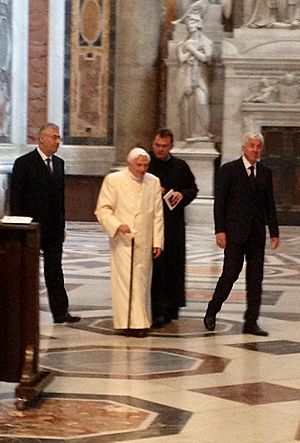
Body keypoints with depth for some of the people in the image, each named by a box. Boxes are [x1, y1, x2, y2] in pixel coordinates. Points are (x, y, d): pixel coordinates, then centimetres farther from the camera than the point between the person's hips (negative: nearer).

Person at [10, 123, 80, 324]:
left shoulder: (59, 163, 12)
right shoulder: (24, 163, -7)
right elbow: (16, 197, -8)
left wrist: (62, 225, 11)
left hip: (53, 228, 5)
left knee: (55, 271, 4)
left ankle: (60, 312, 4)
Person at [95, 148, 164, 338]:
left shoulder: (154, 182, 8)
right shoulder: (113, 180, -1)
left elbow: (158, 215, 9)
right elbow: (103, 209, -3)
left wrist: (158, 242, 6)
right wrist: (117, 225, -19)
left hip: (144, 243, 3)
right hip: (122, 242, -3)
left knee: (141, 282, 4)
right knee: (125, 281, -5)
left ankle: (141, 322, 12)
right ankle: (127, 322, -1)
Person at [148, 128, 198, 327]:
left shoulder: (181, 166, 10)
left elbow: (193, 188, 17)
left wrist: (182, 194, -3)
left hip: (174, 223, 3)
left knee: (174, 265, 7)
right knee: (156, 265, -7)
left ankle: (171, 308, 19)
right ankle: (158, 312, -8)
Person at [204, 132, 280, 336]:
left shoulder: (265, 172, 11)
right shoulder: (229, 170, -2)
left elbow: (269, 204, 13)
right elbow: (219, 202, -4)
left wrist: (274, 232, 8)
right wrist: (220, 230, -11)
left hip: (257, 233, 4)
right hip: (235, 232, -4)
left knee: (256, 277, 3)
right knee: (230, 274, -6)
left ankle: (251, 322, 8)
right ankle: (212, 312, 14)